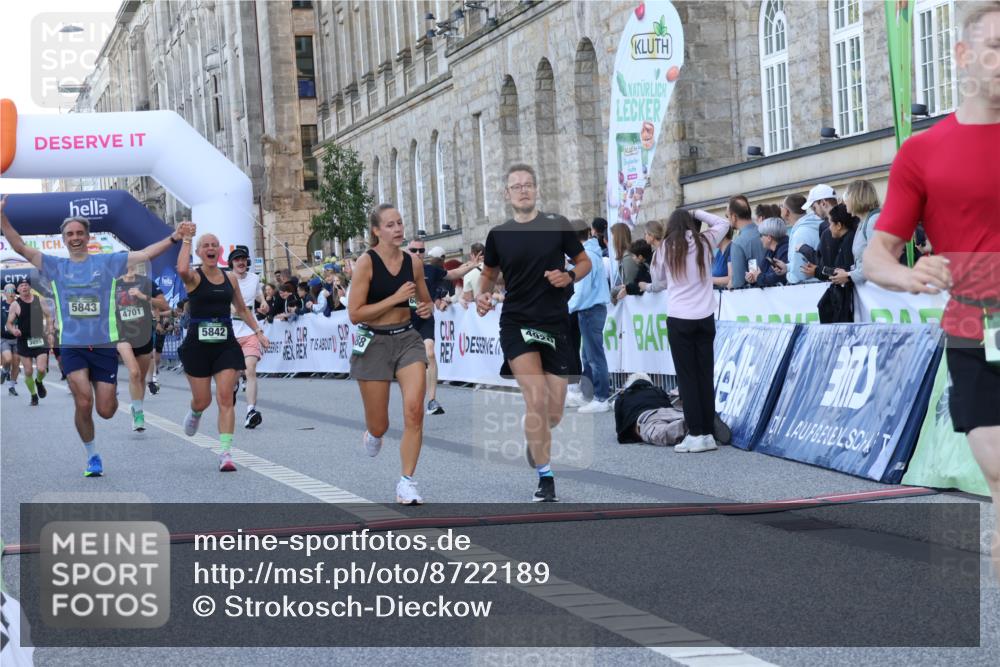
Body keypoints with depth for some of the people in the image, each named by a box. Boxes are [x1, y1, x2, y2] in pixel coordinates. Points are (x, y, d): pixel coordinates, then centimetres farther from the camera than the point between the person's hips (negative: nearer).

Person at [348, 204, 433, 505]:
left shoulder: (413, 261, 2)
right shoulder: (366, 262, -11)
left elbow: (425, 301, 18)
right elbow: (354, 314, -15)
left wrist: (428, 309, -5)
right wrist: (395, 298, -20)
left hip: (408, 339, 3)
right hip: (374, 343, -3)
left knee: (414, 411, -16)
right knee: (379, 426, 7)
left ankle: (406, 484, -5)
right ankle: (372, 433, 47)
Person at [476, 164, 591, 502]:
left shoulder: (557, 225, 1)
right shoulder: (498, 234, 4)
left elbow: (584, 262, 9)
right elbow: (488, 273, 19)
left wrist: (569, 276, -12)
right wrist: (482, 295, -1)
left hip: (555, 324, 1)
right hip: (516, 322, -1)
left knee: (553, 413, 4)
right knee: (536, 399, -20)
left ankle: (535, 441, 41)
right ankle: (545, 477, -7)